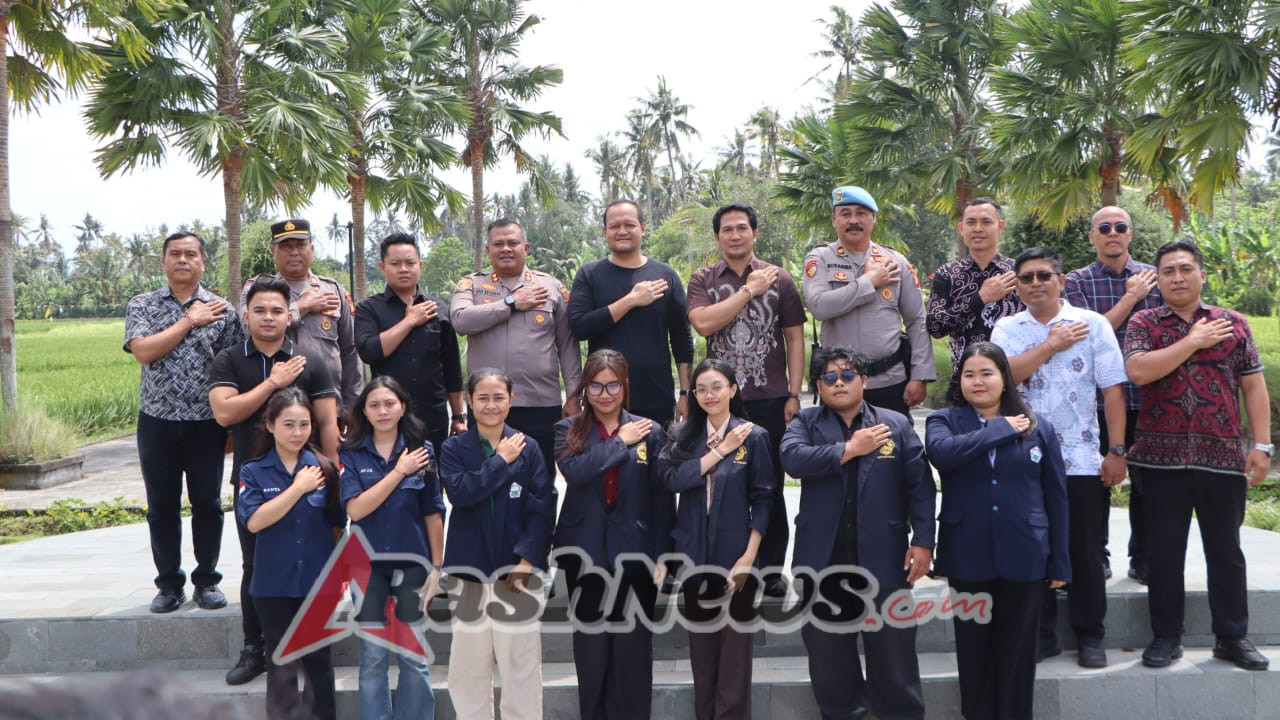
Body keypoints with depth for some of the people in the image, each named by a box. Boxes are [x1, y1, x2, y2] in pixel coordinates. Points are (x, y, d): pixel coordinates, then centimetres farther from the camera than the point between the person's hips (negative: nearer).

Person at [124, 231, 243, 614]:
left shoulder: (221, 310, 1)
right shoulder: (142, 305, 3)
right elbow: (143, 351, -14)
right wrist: (189, 321, -13)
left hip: (207, 424, -1)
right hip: (157, 423, 1)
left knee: (207, 504, 6)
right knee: (162, 507, 8)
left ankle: (207, 581, 19)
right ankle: (169, 583, 19)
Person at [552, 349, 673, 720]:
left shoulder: (649, 431, 1)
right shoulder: (568, 431, 3)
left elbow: (662, 499, 2)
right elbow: (575, 471, -18)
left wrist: (662, 556, -2)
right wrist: (621, 441, -11)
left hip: (635, 553, -1)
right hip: (585, 553, 1)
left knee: (634, 648, 5)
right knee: (591, 646, 10)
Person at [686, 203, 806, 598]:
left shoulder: (778, 278, 6)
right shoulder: (703, 280, 6)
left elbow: (795, 338, 6)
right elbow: (703, 323, -13)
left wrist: (794, 395, -1)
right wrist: (750, 289, -11)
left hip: (769, 399, 0)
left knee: (770, 485, 5)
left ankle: (771, 568, 15)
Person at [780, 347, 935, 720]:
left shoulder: (897, 424, 7)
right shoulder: (806, 423, 7)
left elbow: (919, 484, 2)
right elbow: (792, 458, -14)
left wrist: (923, 540, -7)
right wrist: (848, 448, -12)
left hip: (883, 559, -1)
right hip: (823, 559, 1)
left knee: (893, 654, 7)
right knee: (828, 656, 11)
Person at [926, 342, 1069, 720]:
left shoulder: (1039, 428, 6)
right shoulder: (944, 421, 4)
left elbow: (1056, 497, 7)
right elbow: (942, 452, -21)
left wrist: (1060, 563, 4)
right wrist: (1001, 429, -14)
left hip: (1024, 560, 0)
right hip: (968, 559, 0)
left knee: (1017, 654, 8)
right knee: (974, 653, 10)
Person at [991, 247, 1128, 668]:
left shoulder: (1093, 324, 0)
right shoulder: (1007, 329, 5)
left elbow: (1112, 390, -2)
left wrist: (1117, 451, -5)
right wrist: (1052, 345, -11)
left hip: (1080, 459, -1)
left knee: (1084, 551, 5)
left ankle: (1091, 637, 19)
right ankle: (1041, 635, 20)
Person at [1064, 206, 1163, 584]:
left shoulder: (1154, 277, 6)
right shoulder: (1077, 281, 1)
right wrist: (1130, 297, -9)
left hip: (1146, 397, 1)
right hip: (1096, 398, -1)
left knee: (1146, 482, 8)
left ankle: (1144, 560, 21)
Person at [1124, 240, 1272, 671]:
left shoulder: (1233, 323, 8)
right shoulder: (1143, 323, 4)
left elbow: (1253, 386, 7)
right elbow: (1138, 371, -14)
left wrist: (1262, 445, -1)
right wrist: (1193, 341, -11)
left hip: (1222, 456, 1)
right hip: (1163, 456, -1)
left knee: (1226, 551, 9)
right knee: (1165, 551, 6)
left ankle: (1232, 638, 19)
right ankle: (1166, 637, 17)